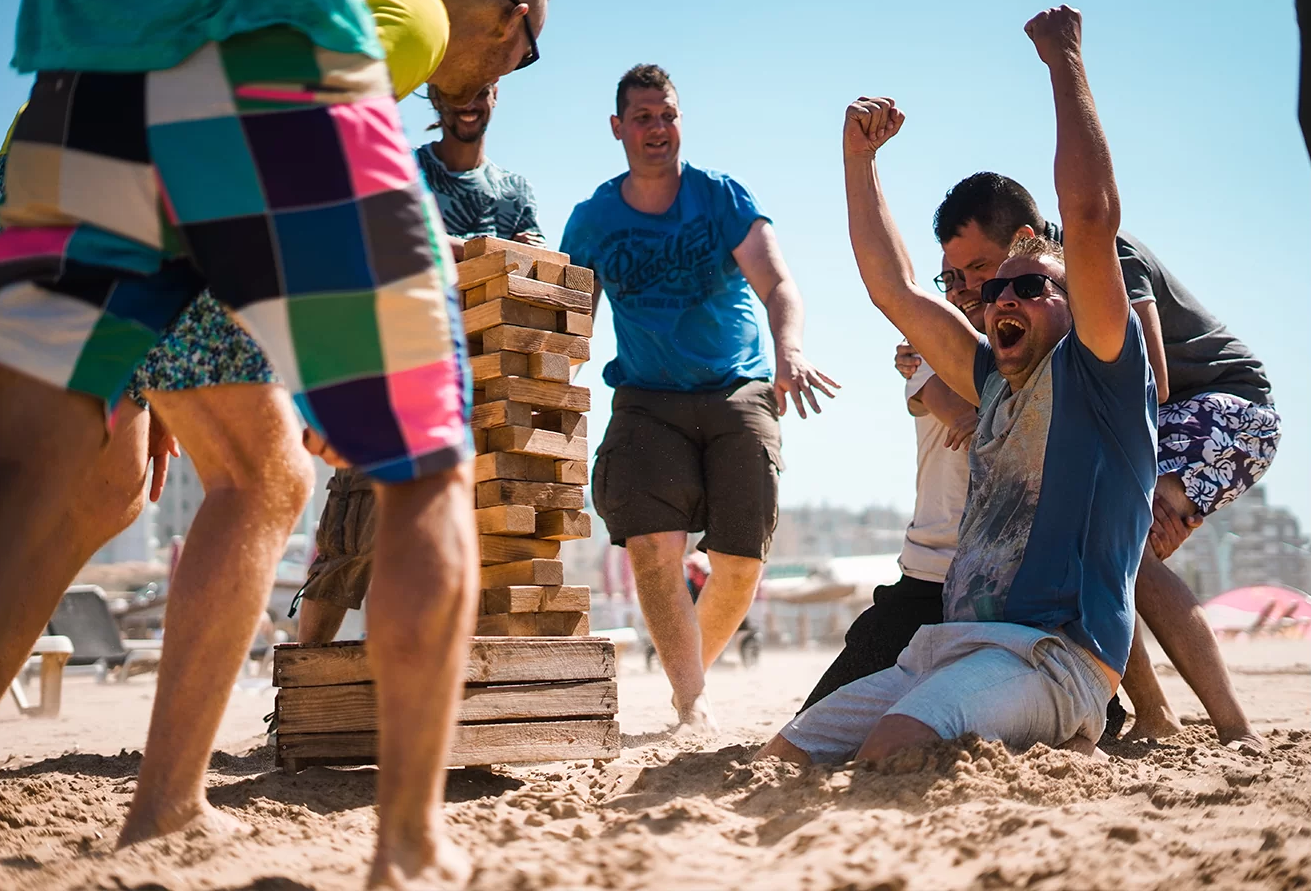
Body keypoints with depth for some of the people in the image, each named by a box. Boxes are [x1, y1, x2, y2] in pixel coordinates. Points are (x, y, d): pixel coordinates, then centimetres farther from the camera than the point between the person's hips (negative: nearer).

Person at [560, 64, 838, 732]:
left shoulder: (722, 198, -2)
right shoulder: (591, 221, 3)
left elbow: (778, 284, -14)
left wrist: (789, 352, -34)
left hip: (740, 395, 0)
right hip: (648, 402, 0)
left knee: (740, 563, -3)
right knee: (651, 547, -21)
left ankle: (693, 668, 25)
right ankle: (691, 701, -9)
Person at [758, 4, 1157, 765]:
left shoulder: (1095, 372, 2)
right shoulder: (999, 385, 25)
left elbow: (1091, 215, -12)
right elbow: (896, 291, 29)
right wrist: (860, 158, 28)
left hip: (1055, 654, -8)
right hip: (949, 650, 8)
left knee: (890, 752, -34)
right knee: (785, 759, -7)